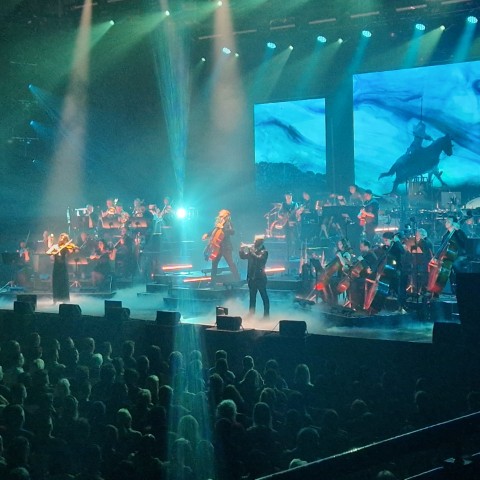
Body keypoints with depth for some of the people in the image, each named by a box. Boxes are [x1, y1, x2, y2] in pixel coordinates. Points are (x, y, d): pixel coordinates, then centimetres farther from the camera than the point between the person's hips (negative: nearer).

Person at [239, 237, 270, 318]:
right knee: (252, 297, 14)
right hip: (251, 277, 7)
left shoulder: (264, 251, -9)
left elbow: (259, 259, -25)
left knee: (264, 296, -1)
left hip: (260, 278, -7)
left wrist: (251, 252, -23)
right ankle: (251, 314, 21)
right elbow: (243, 257, 12)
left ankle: (266, 315, 3)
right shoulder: (251, 249, 10)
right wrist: (242, 249, -5)